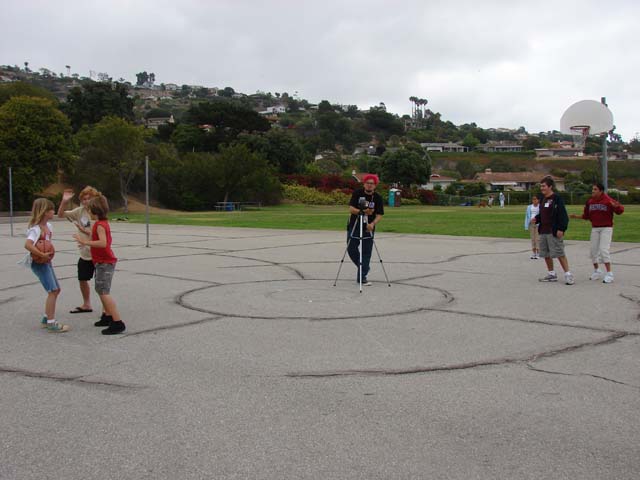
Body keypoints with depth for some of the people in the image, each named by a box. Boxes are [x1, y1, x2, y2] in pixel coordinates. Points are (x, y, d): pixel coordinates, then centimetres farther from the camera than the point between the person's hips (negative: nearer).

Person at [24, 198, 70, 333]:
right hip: (39, 263, -9)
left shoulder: (48, 226, 7)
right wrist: (42, 255, -31)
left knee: (56, 290, 15)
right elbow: (27, 245, -35)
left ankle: (46, 319, 26)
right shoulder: (36, 228, -20)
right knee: (52, 291, -12)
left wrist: (49, 254, 1)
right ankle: (51, 324, -8)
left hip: (46, 262, 9)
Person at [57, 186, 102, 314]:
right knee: (82, 279, 19)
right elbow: (61, 214, 3)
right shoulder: (80, 211, 1)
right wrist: (64, 201, -11)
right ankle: (86, 305, 38)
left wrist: (84, 231, -27)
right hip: (85, 254, 7)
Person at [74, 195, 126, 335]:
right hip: (103, 261, 11)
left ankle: (118, 323, -20)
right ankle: (108, 317, 33)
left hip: (105, 263, -11)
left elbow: (103, 243, -32)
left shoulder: (100, 225, -18)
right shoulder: (103, 223, 12)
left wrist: (85, 242, -29)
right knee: (101, 289, 22)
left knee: (104, 292, -16)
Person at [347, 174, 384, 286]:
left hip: (368, 229, 0)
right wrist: (363, 211, -27)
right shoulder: (357, 193, -4)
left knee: (366, 253, 0)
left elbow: (379, 215, -7)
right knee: (351, 250, 3)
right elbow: (351, 209, -11)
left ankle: (362, 277, 7)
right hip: (354, 227, 0)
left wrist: (372, 224, -26)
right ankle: (362, 268, 29)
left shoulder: (378, 197, -3)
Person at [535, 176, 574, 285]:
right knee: (546, 254, 12)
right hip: (543, 231, 9)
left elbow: (563, 215, -14)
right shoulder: (543, 199, 14)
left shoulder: (557, 199, -10)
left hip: (554, 232, -9)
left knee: (559, 253, -8)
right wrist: (536, 219, 4)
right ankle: (551, 274, 23)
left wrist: (561, 229, -20)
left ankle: (568, 274, -1)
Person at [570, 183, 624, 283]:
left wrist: (617, 206, -34)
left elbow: (620, 211, -13)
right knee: (593, 250, 8)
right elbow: (586, 215, 13)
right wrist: (577, 216, 0)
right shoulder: (590, 202, 5)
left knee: (604, 249, -15)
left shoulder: (608, 200, -11)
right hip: (595, 229, 6)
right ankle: (596, 271, 27)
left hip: (606, 228, -6)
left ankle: (609, 274, -9)